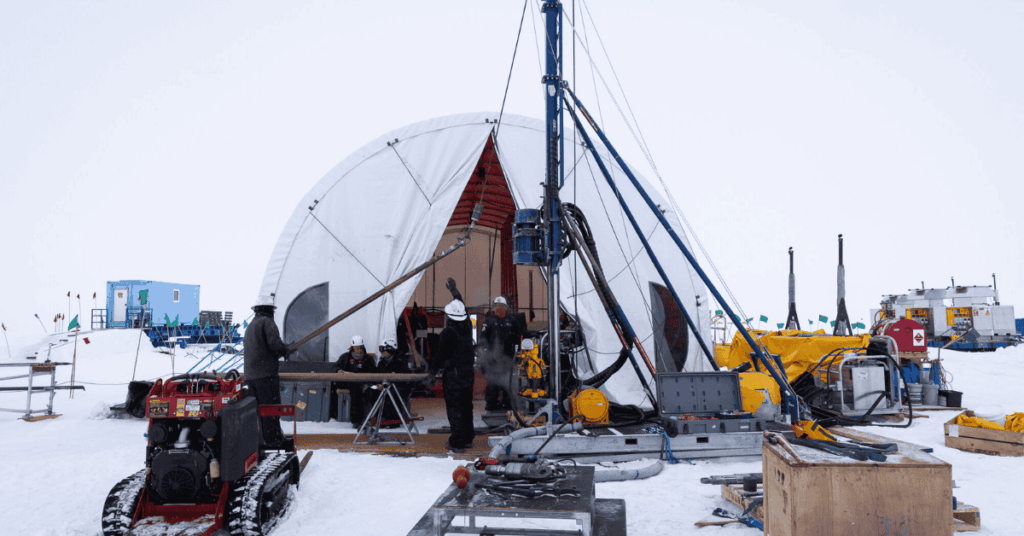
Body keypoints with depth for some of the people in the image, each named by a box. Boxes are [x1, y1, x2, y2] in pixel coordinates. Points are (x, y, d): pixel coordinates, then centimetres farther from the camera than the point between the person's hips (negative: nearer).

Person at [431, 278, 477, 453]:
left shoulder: (448, 332, -19)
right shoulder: (467, 326, 2)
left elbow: (441, 355, -17)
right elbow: (462, 306, 19)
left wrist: (433, 371, -4)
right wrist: (454, 290, 33)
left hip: (452, 376, -7)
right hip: (468, 374, 7)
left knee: (454, 409, 0)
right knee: (466, 407, 16)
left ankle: (458, 443, 3)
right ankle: (467, 438, 26)